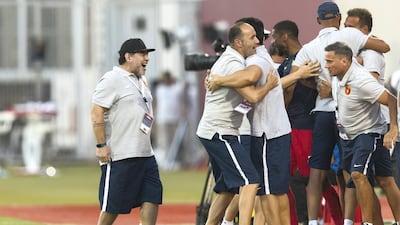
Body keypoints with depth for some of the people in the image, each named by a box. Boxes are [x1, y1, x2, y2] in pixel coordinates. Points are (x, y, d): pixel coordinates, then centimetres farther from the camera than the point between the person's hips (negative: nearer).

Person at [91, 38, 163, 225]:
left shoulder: (141, 80, 18)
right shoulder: (112, 80, -10)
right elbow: (97, 113, -15)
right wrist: (101, 145, -20)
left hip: (145, 153, 9)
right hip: (119, 155, -9)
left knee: (152, 198, 0)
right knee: (112, 206, -3)